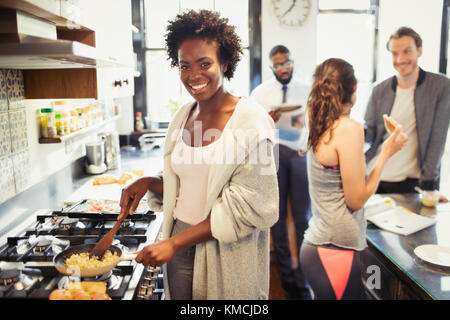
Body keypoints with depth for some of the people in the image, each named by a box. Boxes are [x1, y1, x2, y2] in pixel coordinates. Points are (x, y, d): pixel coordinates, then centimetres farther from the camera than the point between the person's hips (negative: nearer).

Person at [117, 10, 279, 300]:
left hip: (225, 252, -5)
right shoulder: (183, 116, 4)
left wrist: (174, 242, -19)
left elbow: (244, 207, -18)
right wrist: (149, 184, -6)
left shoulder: (251, 122, -15)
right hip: (178, 244, 5)